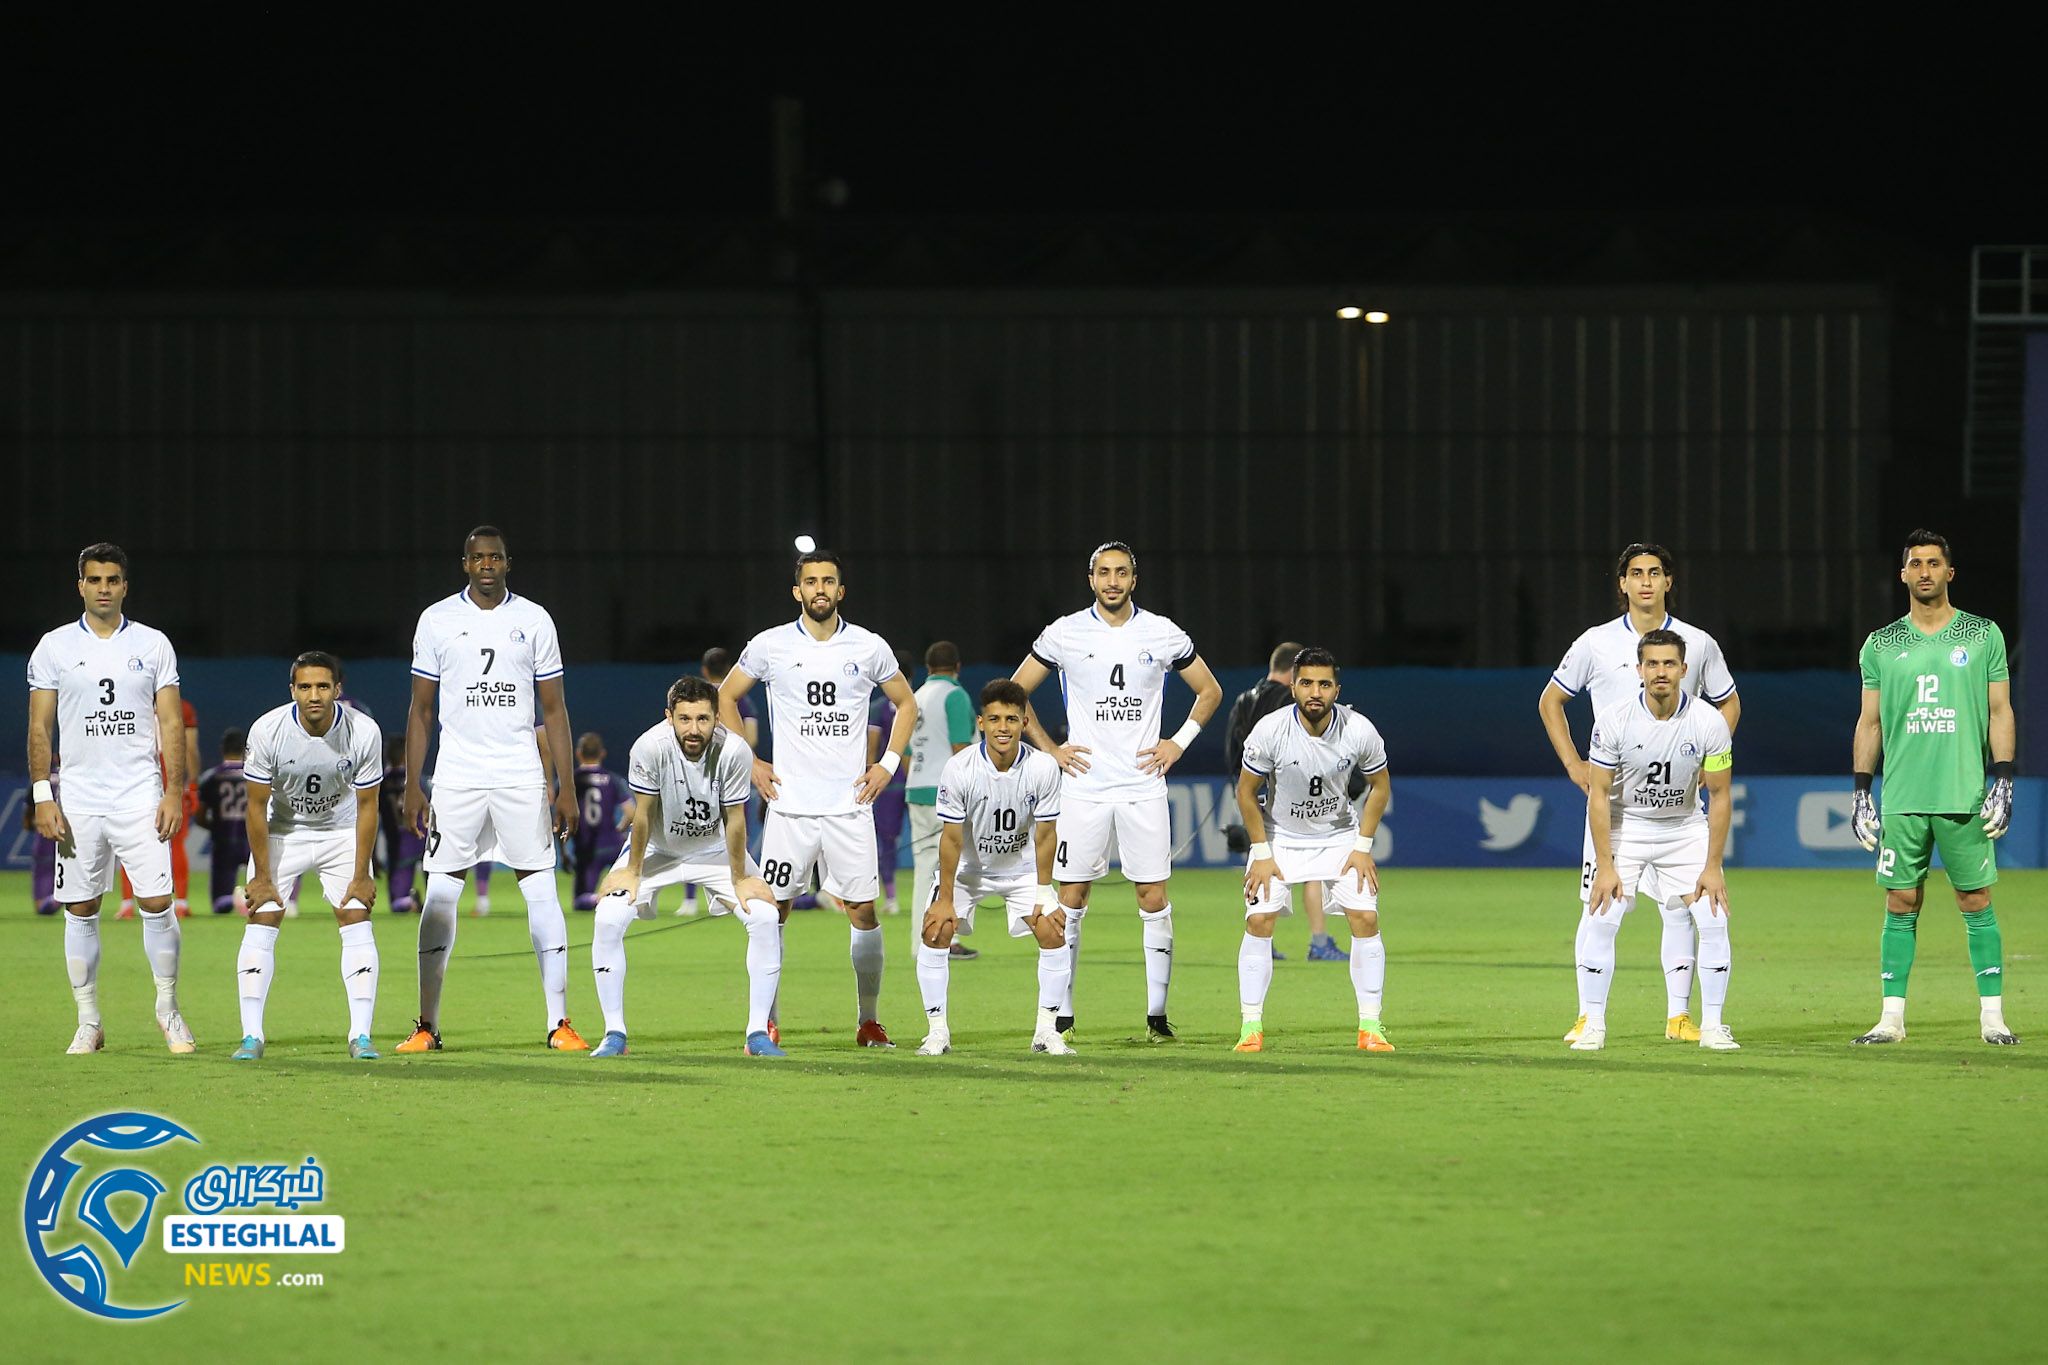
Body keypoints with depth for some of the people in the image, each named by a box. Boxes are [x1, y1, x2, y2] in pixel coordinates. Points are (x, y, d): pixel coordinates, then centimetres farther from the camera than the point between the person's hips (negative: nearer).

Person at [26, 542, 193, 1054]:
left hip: (141, 797, -1)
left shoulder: (153, 645, 5)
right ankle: (88, 1022, 10)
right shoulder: (55, 647, 5)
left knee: (156, 903, -7)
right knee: (81, 910, 2)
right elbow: (40, 727, 5)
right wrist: (42, 796, -3)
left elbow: (172, 723, 5)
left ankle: (168, 1009, 8)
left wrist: (174, 792, -3)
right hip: (78, 799, 1)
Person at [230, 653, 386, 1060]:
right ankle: (251, 1036, -8)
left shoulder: (364, 732, -23)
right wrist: (262, 876, -13)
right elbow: (257, 805, -15)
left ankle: (360, 1035, -9)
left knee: (356, 919, -11)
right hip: (282, 831, 0)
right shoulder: (267, 731, -25)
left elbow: (367, 806, -12)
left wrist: (361, 875, -11)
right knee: (261, 922, -11)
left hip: (342, 831, 0)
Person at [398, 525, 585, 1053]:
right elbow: (420, 710, 8)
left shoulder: (533, 620, 5)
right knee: (440, 894, -3)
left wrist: (566, 787, 2)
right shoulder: (437, 621, 5)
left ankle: (559, 1022, -2)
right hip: (456, 775, 0)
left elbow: (554, 708, 7)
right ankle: (427, 1025, 2)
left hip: (521, 776, 0)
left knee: (541, 890, -4)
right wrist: (412, 786, 1)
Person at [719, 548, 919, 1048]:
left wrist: (888, 764, 7)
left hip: (850, 802, 0)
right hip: (789, 802, 0)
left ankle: (869, 1021, 8)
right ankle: (766, 1022, 6)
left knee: (863, 910, -2)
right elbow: (726, 697, 15)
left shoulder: (870, 648, 4)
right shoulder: (770, 646, 2)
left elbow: (906, 704, 18)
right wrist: (749, 763, 7)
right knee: (773, 909, -3)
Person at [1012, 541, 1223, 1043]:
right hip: (1083, 788, 0)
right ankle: (1061, 1014, 5)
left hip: (1143, 786, 1)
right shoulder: (1064, 634, 1)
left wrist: (1179, 742, 5)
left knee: (1154, 899, -3)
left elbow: (1210, 691, 16)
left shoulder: (1163, 634, 3)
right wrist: (1049, 750, 3)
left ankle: (1157, 1014, 4)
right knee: (1071, 898, -1)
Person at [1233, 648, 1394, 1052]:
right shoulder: (1270, 731, -23)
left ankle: (1370, 1027, -2)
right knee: (1258, 921, -13)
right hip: (1279, 837, -1)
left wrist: (1363, 848, -6)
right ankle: (1251, 1027, -4)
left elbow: (1379, 786, -2)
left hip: (1341, 836, 1)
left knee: (1366, 917, -11)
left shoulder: (1360, 731, -20)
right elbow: (1246, 792, -9)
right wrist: (1261, 854, -10)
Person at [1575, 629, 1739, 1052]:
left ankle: (1712, 1026, 1)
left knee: (1714, 919, -11)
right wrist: (1605, 866, -17)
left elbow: (1719, 795, -8)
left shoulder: (1709, 722, -16)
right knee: (1601, 920, -15)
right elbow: (1599, 793, -13)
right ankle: (1592, 1025, -5)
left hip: (1685, 829, 1)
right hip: (1624, 826, -1)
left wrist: (1712, 867, -11)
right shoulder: (1614, 721, -19)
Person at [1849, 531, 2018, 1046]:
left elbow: (2000, 712, 5)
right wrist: (1861, 793, 6)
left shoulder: (1983, 635, 5)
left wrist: (2003, 783, -3)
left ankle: (1992, 1016, 3)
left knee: (1976, 903, -1)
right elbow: (1869, 722, 12)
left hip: (1965, 797, -1)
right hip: (1901, 800, 1)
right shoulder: (1881, 645, 9)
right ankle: (1892, 1017, 4)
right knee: (1900, 906, 1)